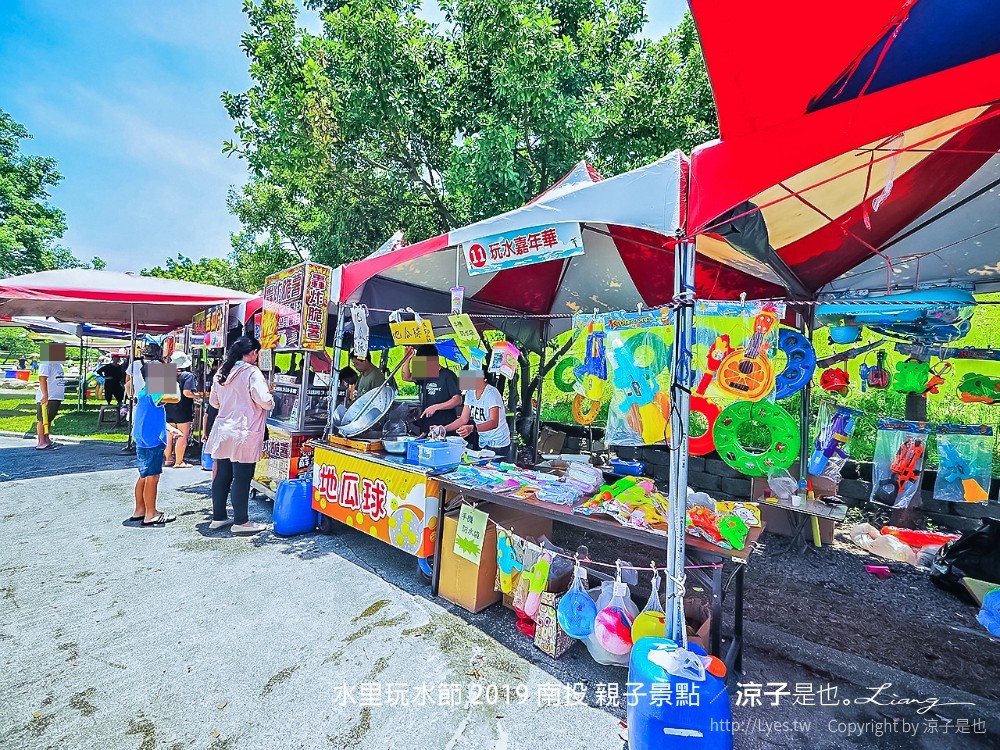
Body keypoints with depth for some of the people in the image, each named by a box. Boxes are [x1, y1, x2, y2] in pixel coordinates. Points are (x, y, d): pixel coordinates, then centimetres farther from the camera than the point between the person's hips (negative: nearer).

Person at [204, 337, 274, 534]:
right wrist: (271, 401, 1)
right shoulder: (252, 372, -14)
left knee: (222, 476, 15)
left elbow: (213, 401, 19)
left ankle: (218, 517, 26)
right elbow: (264, 401, -20)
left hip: (222, 432, 8)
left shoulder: (222, 372, 11)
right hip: (244, 433, -8)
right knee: (242, 478, 0)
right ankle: (241, 521, 8)